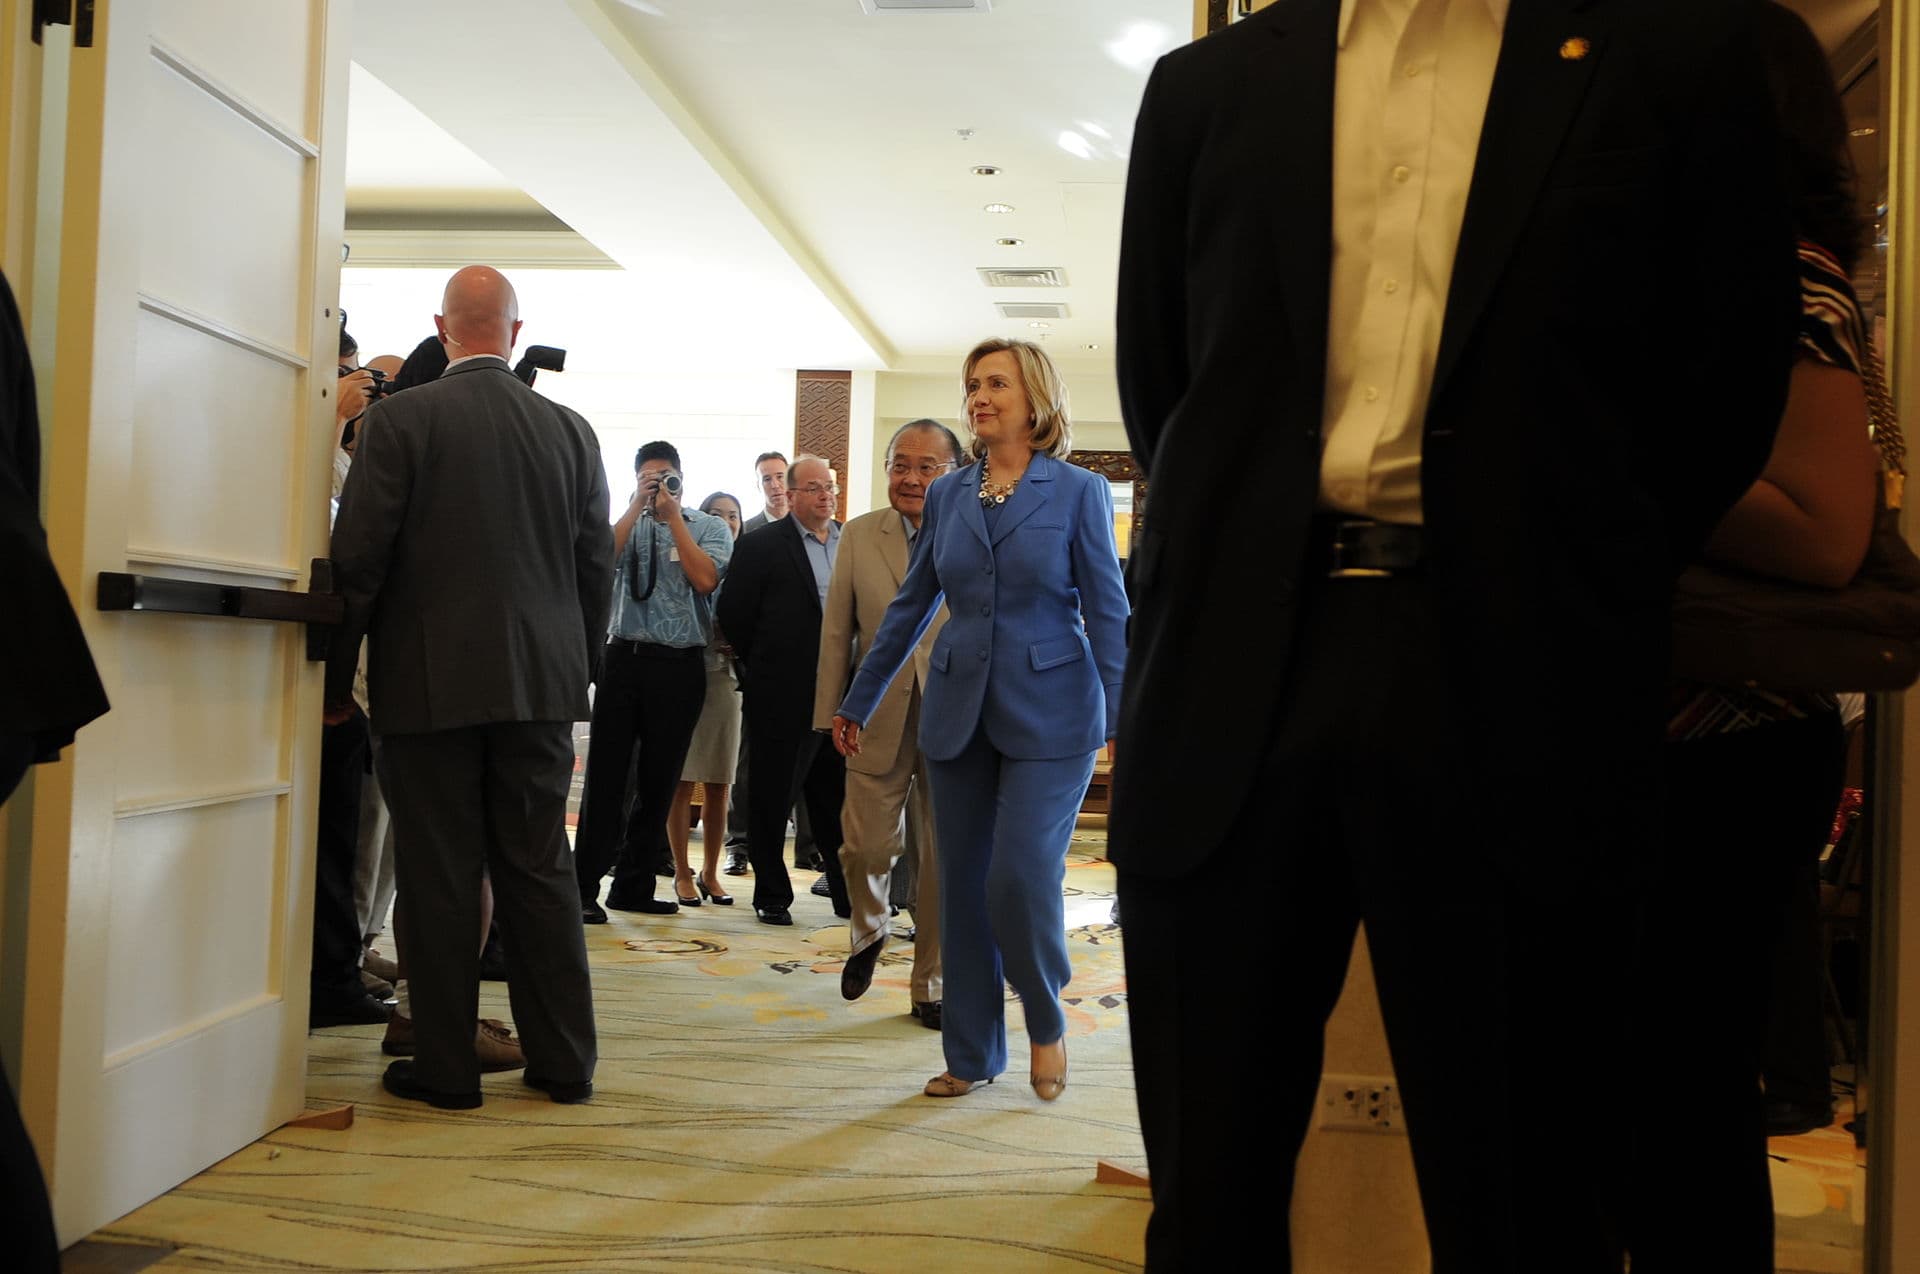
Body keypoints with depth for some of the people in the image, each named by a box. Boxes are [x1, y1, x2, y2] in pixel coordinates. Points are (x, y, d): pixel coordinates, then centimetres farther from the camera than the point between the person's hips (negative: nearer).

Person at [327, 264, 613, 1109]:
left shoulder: (401, 419, -6)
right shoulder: (571, 430, 4)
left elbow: (359, 559, -7)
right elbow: (596, 567, 7)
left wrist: (337, 677, 3)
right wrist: (577, 668, 18)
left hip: (429, 683, -3)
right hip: (541, 685, 3)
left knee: (440, 877, 4)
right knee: (541, 871, 10)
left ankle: (446, 1067, 11)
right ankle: (563, 1061, 16)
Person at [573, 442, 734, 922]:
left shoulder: (710, 527, 7)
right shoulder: (628, 523, 11)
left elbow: (705, 579, -10)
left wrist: (673, 516, -8)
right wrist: (638, 505, -8)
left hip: (680, 665, 0)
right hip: (625, 657, 0)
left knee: (659, 782, 7)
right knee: (605, 774, -3)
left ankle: (633, 886, 18)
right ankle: (585, 886, 0)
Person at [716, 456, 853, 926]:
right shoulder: (761, 545, -2)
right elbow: (734, 615, -3)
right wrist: (763, 668, 3)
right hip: (783, 698, -4)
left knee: (839, 800, 10)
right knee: (772, 799, 5)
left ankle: (848, 894, 19)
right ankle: (772, 896, 16)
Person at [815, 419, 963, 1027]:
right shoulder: (858, 536, 5)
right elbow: (836, 632, 7)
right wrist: (831, 715, 4)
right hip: (880, 722, 1)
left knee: (947, 858, 6)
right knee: (867, 846, 0)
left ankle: (931, 985, 22)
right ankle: (868, 932, 34)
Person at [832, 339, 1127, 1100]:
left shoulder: (1078, 493, -2)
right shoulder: (947, 496, 9)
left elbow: (1108, 611, -5)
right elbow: (911, 607, 14)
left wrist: (1123, 718, -15)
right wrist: (857, 704, 15)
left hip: (1049, 715, -4)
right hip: (958, 715, 4)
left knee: (1020, 880, -12)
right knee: (962, 887, 7)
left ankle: (1046, 1023, 15)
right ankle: (971, 1053, 19)